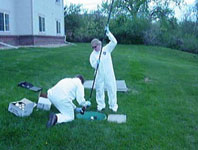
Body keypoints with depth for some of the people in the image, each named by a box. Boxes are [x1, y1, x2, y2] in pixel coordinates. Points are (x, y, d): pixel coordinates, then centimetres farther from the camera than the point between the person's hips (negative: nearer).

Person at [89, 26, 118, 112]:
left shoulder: (106, 49, 1)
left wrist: (108, 33, -17)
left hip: (109, 74, -1)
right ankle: (101, 105, 25)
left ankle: (113, 105, 16)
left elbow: (114, 42, -10)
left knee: (112, 89, 2)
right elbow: (93, 65, -5)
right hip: (99, 75, 2)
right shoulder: (93, 54, 5)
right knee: (99, 90, 7)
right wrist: (96, 63, -27)